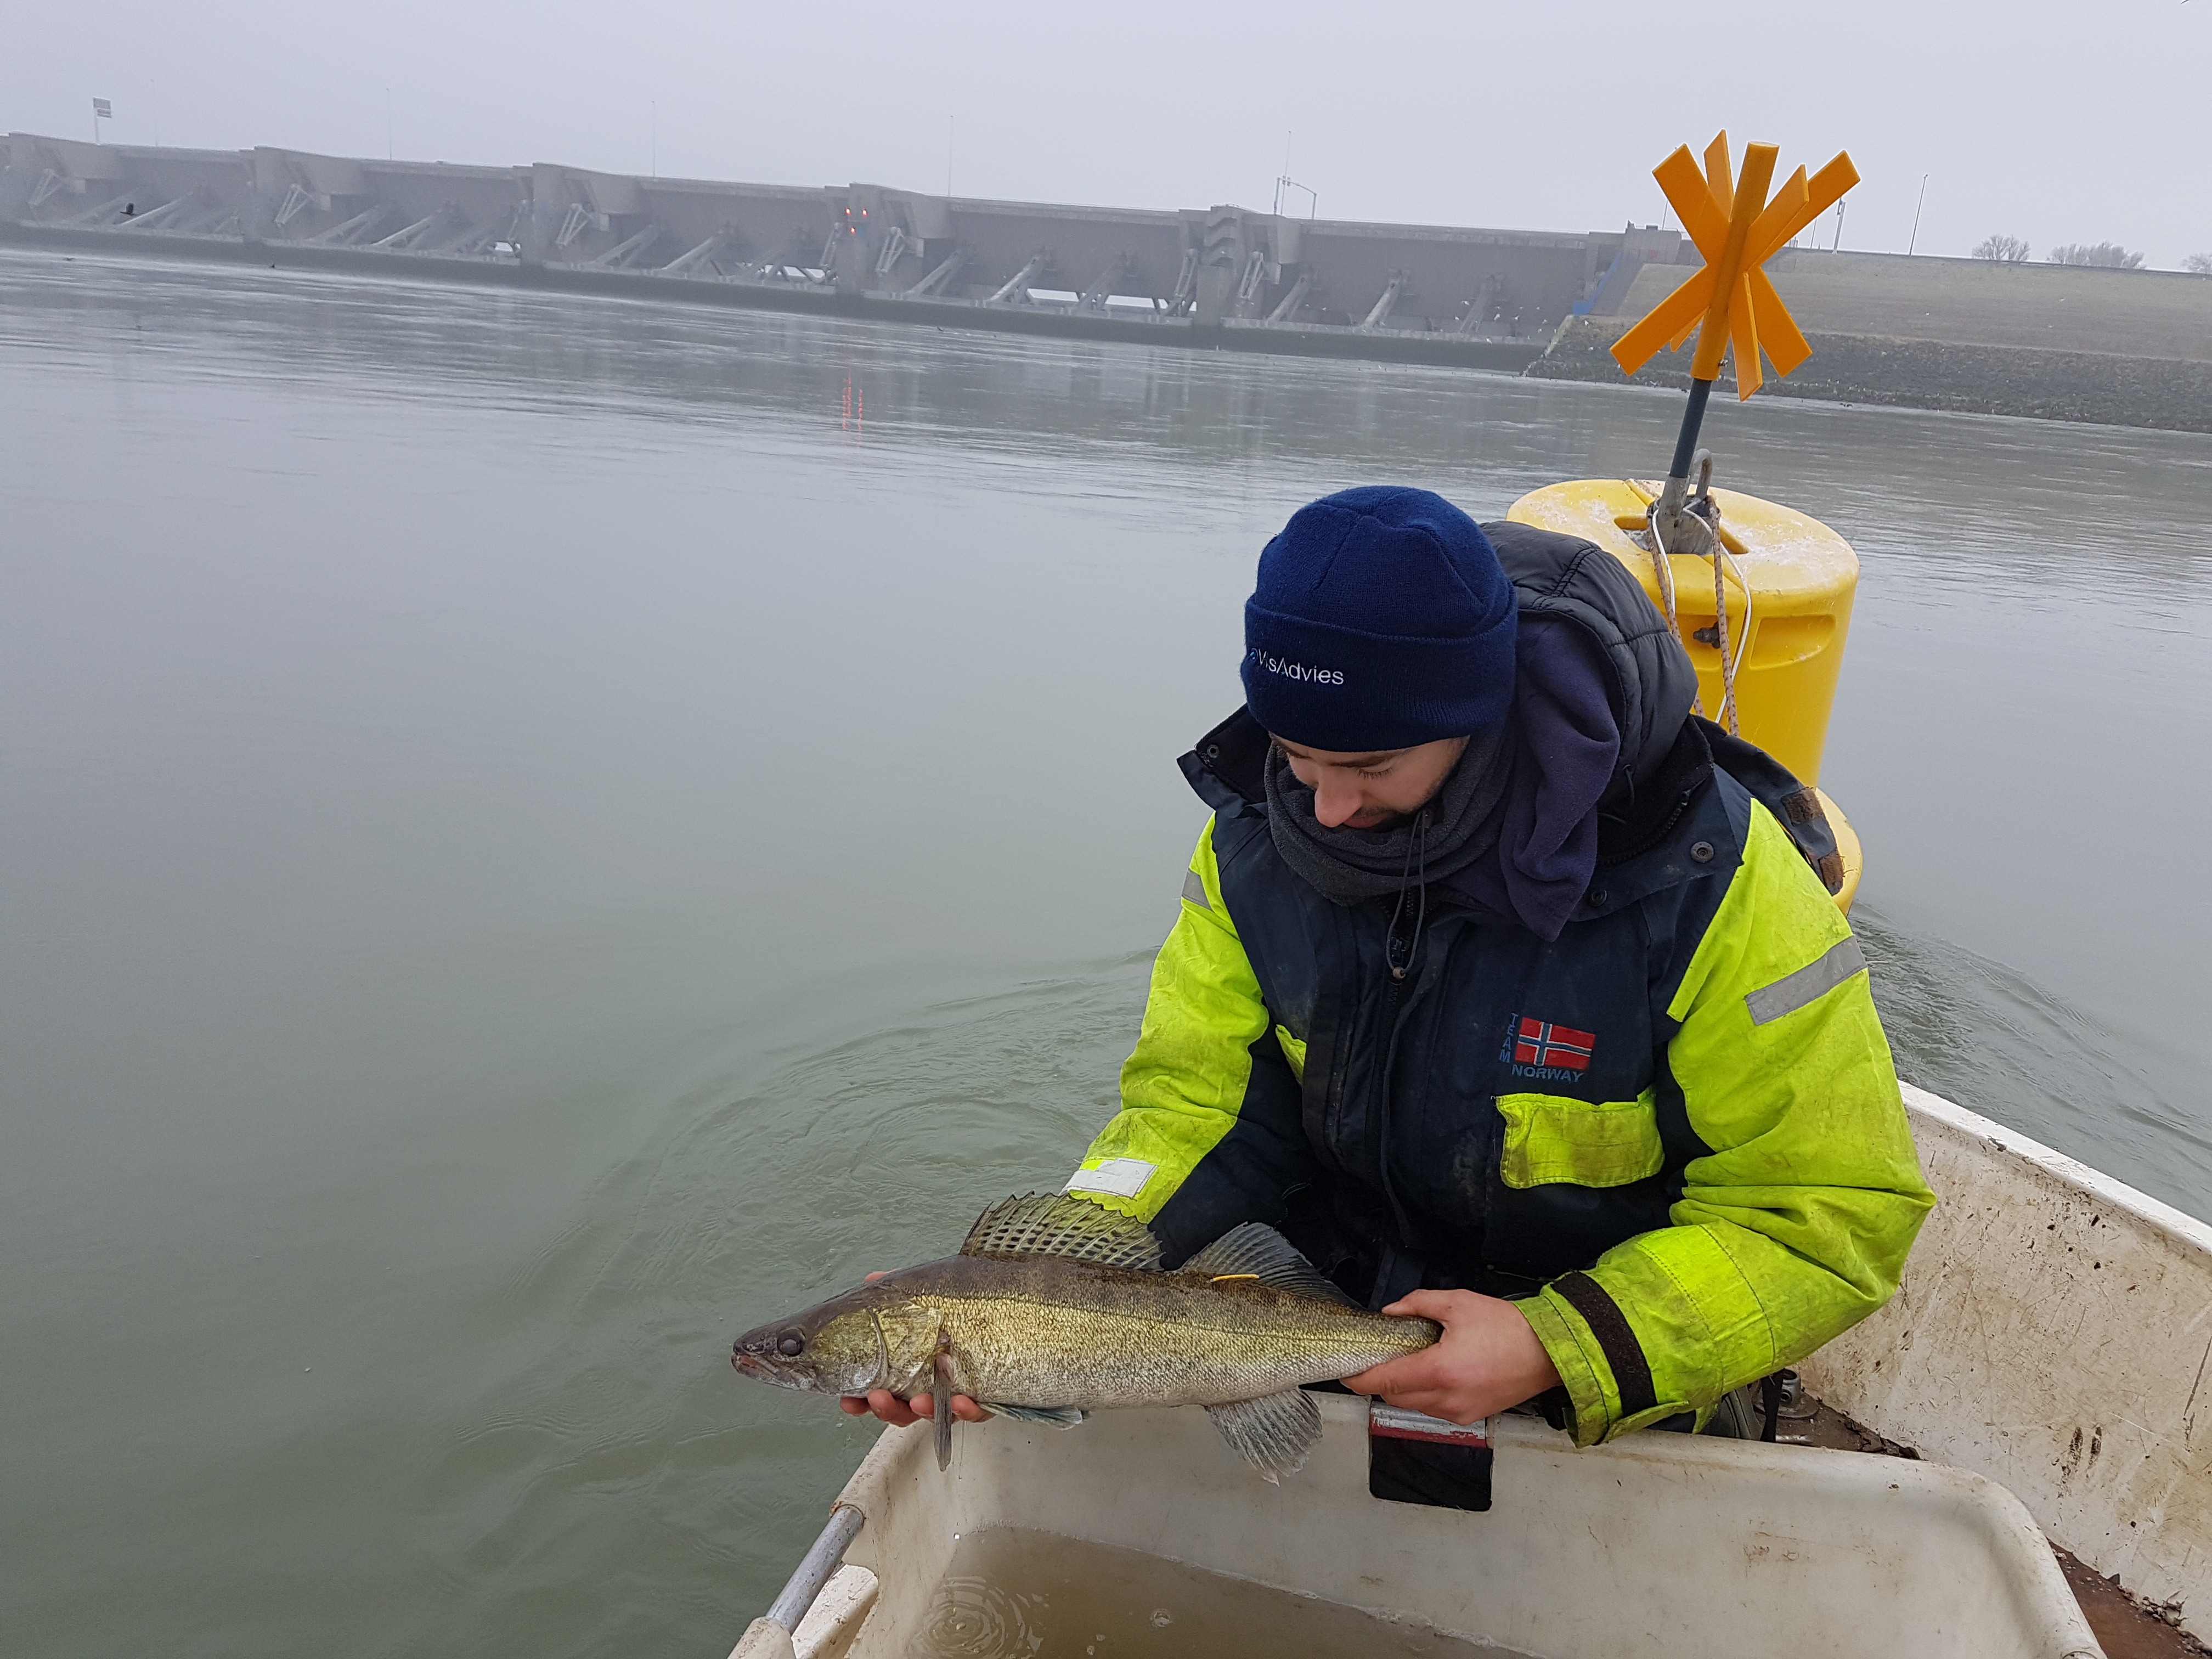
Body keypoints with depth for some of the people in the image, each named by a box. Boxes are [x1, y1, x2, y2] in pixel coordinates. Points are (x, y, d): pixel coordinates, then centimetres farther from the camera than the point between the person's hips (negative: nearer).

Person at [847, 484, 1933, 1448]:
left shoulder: (1710, 886, -25)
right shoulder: (1259, 832, -13)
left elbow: (1838, 1214, -18)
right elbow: (1198, 1102, -7)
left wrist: (1562, 1350, -30)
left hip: (1616, 1362, -1)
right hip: (1334, 1295, 2)